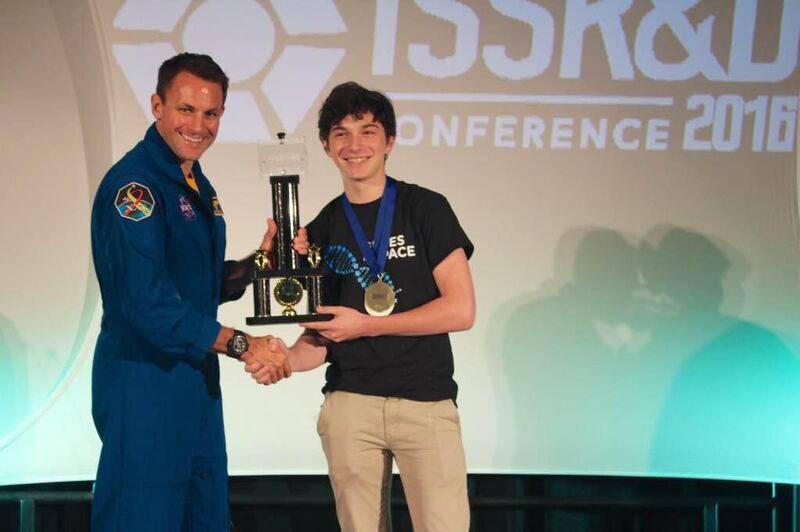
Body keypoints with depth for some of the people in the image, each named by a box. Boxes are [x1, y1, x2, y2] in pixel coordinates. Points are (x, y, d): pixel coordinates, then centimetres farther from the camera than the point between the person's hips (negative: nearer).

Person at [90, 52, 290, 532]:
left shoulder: (198, 186, 14)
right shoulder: (134, 185, -17)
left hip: (196, 380, 9)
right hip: (145, 383, -9)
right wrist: (242, 344, -18)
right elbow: (148, 306, -24)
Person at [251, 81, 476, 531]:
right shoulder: (322, 230, 12)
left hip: (426, 401, -3)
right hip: (349, 402, 3)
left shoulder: (425, 209, 0)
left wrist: (365, 325, -10)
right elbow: (320, 337, 13)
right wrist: (288, 358, -9)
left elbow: (461, 310, -6)